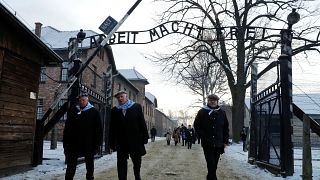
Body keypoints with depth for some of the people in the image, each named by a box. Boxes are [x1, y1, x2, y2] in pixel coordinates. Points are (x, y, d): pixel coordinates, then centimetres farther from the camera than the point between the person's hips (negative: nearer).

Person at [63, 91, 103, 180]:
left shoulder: (94, 112, -2)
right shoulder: (72, 111, 6)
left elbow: (98, 129, -4)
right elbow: (67, 128, 9)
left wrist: (97, 144, -8)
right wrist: (65, 143, 5)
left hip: (89, 145, -2)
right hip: (73, 144, 2)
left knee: (89, 164, 13)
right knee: (71, 165, 6)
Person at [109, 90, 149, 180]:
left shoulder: (136, 107, 0)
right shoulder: (114, 110, 3)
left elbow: (142, 122, -1)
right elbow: (112, 128, 2)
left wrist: (144, 137, -5)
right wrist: (112, 142, -1)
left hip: (135, 140, 0)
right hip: (121, 142, 0)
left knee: (137, 161, 16)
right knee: (121, 162, 5)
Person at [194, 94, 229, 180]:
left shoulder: (222, 113, 8)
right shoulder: (202, 112, 0)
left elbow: (226, 128, 12)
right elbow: (196, 125, 4)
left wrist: (225, 141, 7)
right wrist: (203, 136, -6)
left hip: (218, 144, 3)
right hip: (207, 143, -3)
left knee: (214, 164, 11)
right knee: (211, 164, -7)